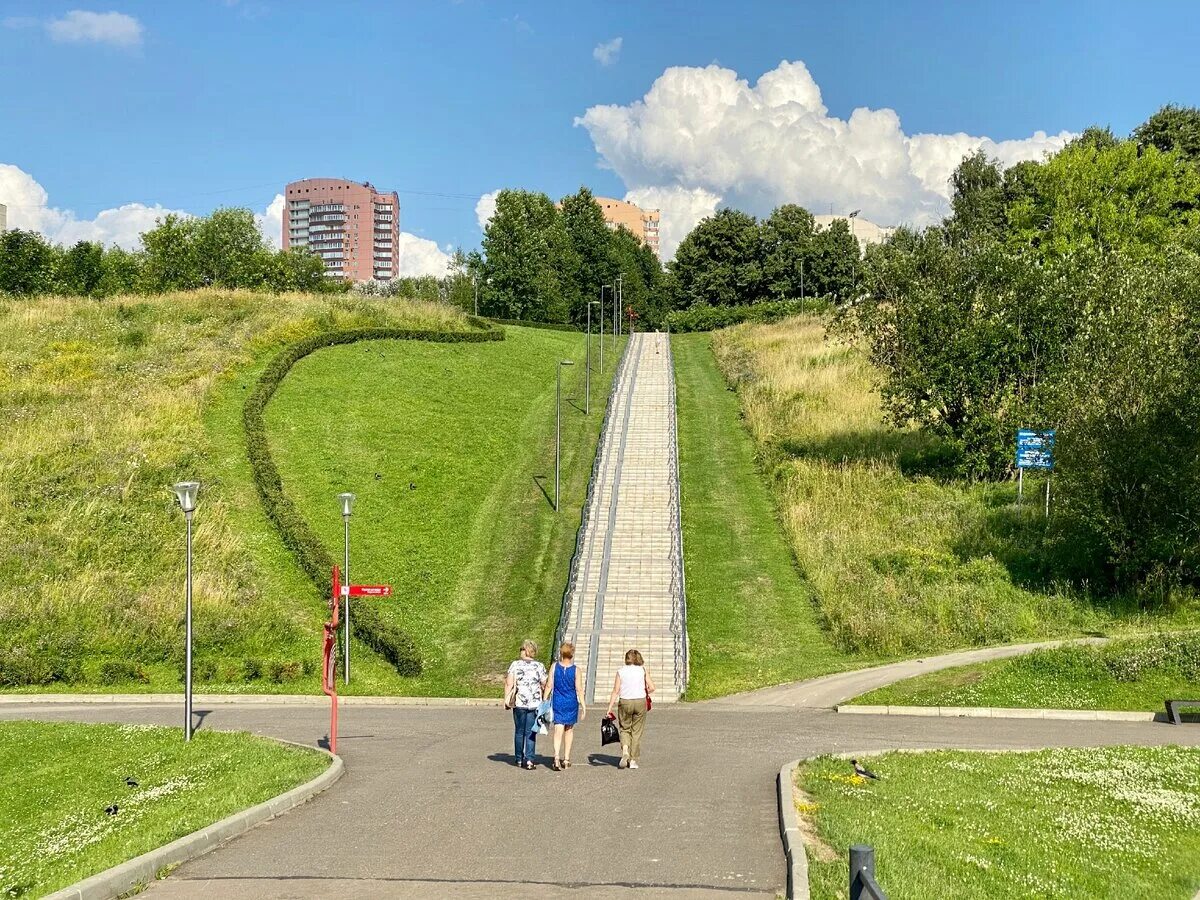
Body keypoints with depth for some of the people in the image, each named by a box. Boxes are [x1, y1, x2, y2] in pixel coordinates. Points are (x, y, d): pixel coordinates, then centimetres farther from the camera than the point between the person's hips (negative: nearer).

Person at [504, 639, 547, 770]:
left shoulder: (515, 664, -2)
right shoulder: (539, 666, 0)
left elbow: (509, 683, -6)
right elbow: (544, 685, 3)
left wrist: (506, 699, 2)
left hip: (519, 703, 0)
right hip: (535, 704, 0)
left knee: (519, 732, 12)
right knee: (531, 732, 2)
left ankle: (519, 759, 20)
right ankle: (529, 760, -5)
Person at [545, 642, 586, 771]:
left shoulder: (554, 667, -5)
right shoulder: (576, 670, -9)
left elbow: (549, 686, -3)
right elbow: (579, 690, -9)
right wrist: (583, 706, -3)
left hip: (557, 702, 0)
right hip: (571, 703, 0)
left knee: (558, 730, -4)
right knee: (569, 729, 16)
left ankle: (557, 758, -23)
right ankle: (566, 759, 23)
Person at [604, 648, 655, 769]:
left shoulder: (621, 671, 2)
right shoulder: (643, 670, 2)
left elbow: (616, 691, -2)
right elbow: (652, 688, -4)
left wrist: (609, 708, -1)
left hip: (625, 702, 0)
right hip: (640, 702, 0)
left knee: (624, 729, 15)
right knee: (636, 731, 10)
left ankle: (625, 751, -10)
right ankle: (633, 760, 9)